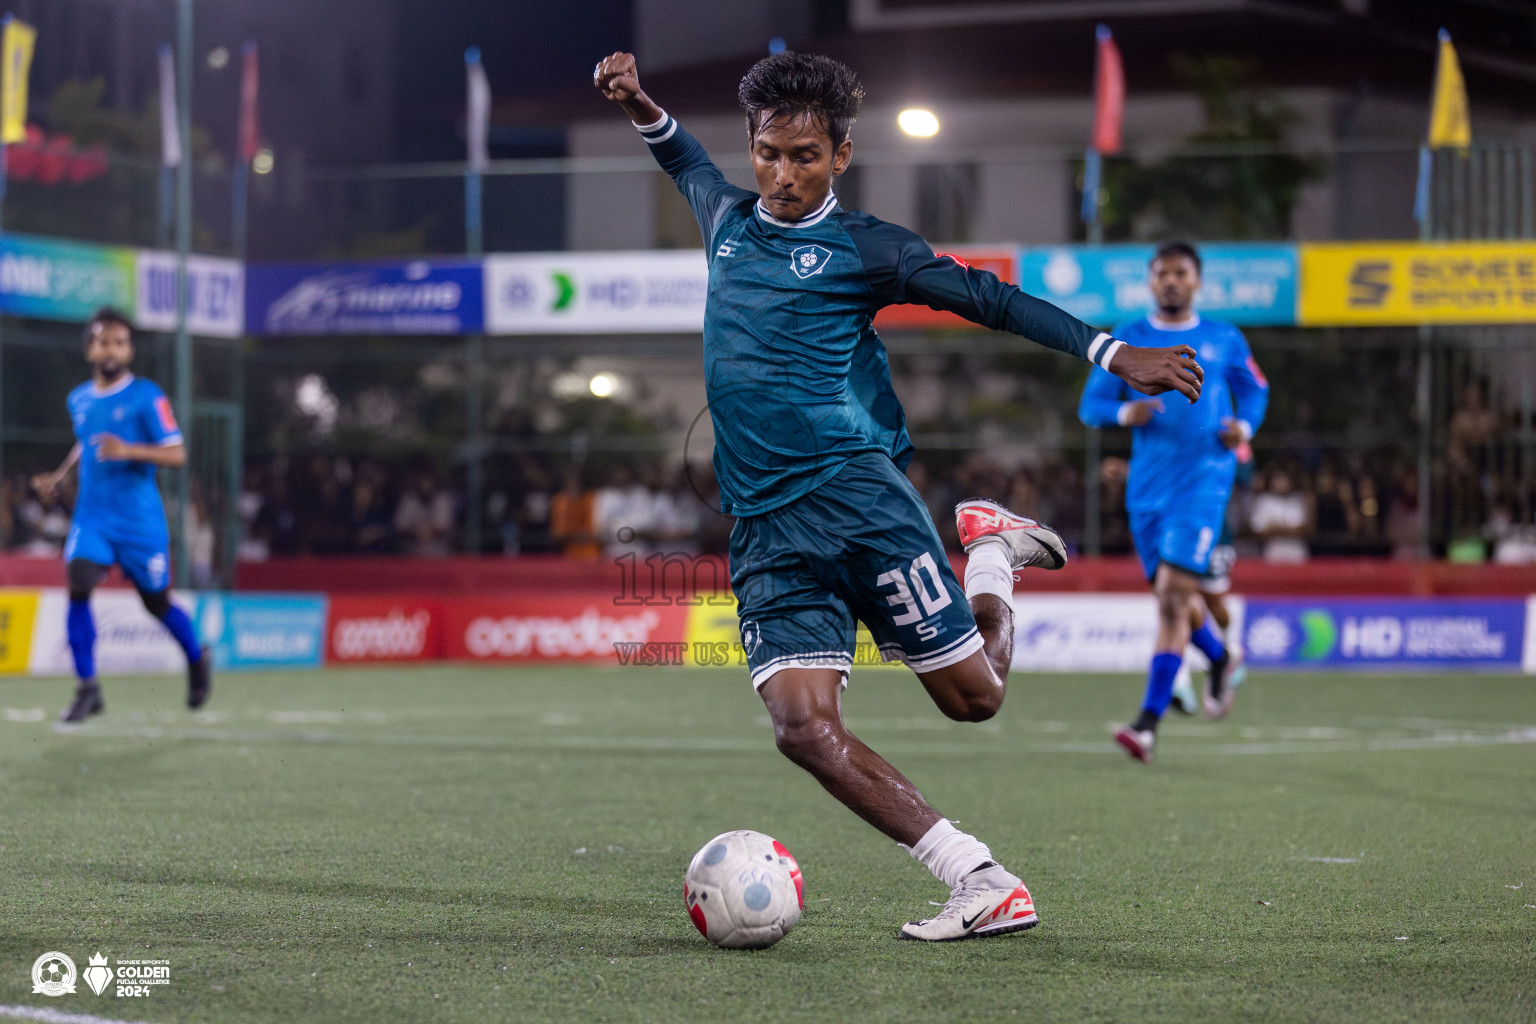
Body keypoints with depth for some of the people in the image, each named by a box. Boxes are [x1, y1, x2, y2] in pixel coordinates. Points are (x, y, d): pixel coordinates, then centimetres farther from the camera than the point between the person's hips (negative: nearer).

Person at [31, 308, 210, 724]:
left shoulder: (146, 397, -8)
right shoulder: (78, 399, 8)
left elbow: (177, 454, -13)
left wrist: (129, 451, -28)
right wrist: (60, 475, 13)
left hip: (139, 519, -3)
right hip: (91, 515, 3)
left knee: (157, 603, 7)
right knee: (78, 587, -19)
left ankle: (197, 660, 38)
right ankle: (87, 689, -13)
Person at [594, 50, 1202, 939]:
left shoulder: (860, 247, 3)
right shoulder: (729, 219, 16)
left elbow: (985, 297, 3)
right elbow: (685, 156, 38)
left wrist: (1113, 353, -3)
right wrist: (637, 103, 20)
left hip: (855, 491, -4)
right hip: (765, 528, 4)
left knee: (973, 695, -2)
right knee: (805, 727, -15)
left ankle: (993, 554, 28)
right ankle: (983, 883, -12)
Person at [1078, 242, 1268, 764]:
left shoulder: (1225, 341, 6)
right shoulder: (1125, 341, 7)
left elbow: (1254, 391, 20)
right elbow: (1090, 404, 7)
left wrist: (1244, 426, -2)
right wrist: (1124, 413, -15)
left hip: (1204, 479, -3)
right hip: (1147, 484, 3)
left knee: (1173, 593, -16)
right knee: (1172, 595, 13)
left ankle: (1148, 724, -18)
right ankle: (1219, 657, 46)